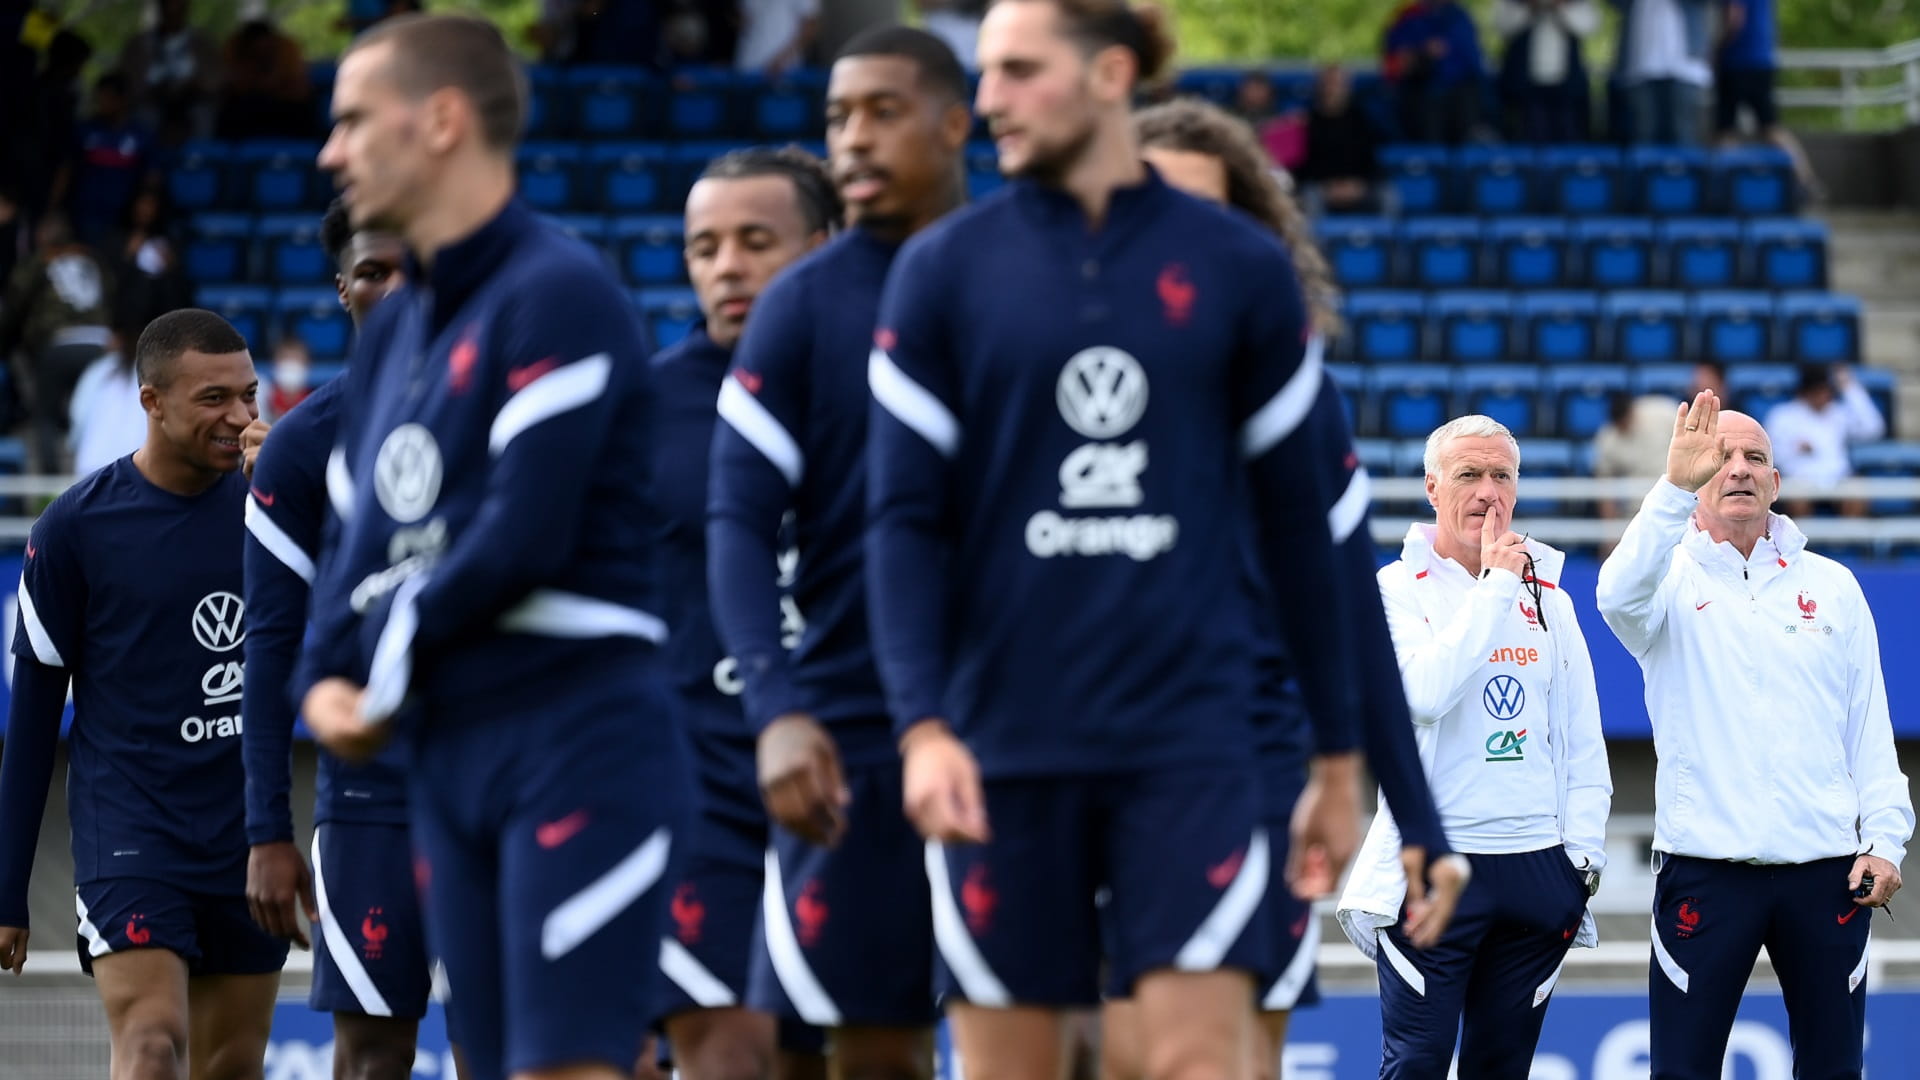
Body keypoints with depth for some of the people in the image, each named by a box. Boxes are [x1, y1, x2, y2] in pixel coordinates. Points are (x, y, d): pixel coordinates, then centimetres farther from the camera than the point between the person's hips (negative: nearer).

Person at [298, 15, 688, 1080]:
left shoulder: (557, 294, -10)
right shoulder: (391, 330, 17)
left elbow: (525, 535, -18)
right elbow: (356, 539, 17)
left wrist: (389, 668, -7)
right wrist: (326, 679, -2)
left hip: (576, 746, -8)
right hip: (445, 752, 8)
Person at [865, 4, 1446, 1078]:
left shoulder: (1236, 267, 3)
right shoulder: (944, 271, 4)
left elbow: (1316, 515, 8)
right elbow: (905, 518, 1)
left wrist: (1339, 756, 9)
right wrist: (922, 726, -11)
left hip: (1189, 745, -1)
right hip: (1002, 744, 1)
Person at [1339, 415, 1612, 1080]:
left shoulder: (1548, 597, 14)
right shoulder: (1397, 589, -1)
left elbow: (1584, 742, 16)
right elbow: (1424, 692, -20)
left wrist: (1584, 851, 6)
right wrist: (1495, 587, -13)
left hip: (1538, 868, 5)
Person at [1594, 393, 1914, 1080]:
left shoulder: (1831, 585, 11)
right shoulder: (1673, 577, 2)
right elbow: (1620, 597, -23)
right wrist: (1676, 488, -37)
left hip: (1827, 866, 3)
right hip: (1705, 864, -3)